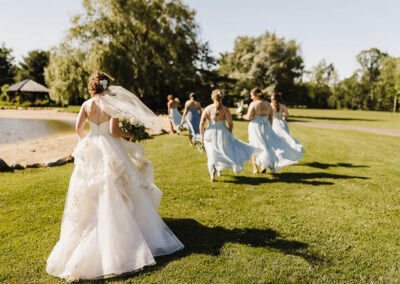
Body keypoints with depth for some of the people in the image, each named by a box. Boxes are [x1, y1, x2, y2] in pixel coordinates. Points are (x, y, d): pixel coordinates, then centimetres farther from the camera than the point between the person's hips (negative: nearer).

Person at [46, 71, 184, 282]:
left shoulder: (86, 105, 3)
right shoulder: (112, 104, -9)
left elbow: (78, 128, 1)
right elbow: (113, 130, -16)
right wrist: (128, 135, 1)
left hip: (90, 153, 5)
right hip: (110, 151, -4)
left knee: (92, 198, 16)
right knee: (113, 196, 3)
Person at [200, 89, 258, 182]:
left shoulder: (207, 109, -1)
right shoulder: (225, 109, -5)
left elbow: (202, 123, -6)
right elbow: (230, 124, -7)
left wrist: (202, 136, 5)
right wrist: (229, 135, 9)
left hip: (210, 135, 3)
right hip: (223, 134, -2)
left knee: (212, 155, 17)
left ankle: (212, 173, -1)